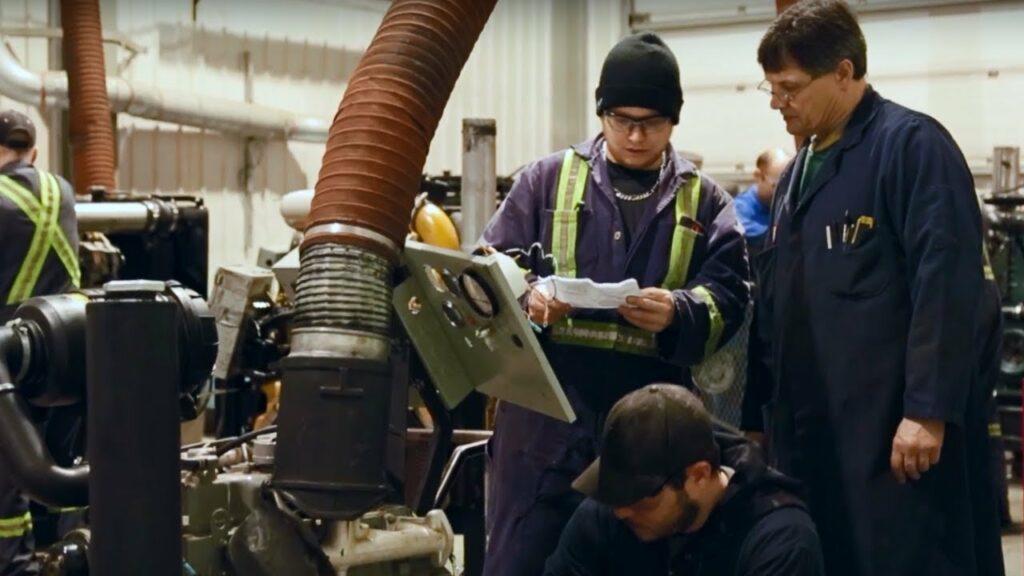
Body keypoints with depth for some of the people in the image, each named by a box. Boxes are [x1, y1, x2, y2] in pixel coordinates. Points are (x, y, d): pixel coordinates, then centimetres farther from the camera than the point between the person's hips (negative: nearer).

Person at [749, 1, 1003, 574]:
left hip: (890, 428, -8)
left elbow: (945, 285, -16)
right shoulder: (800, 168, 18)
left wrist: (928, 411, -21)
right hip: (808, 430, 8)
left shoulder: (912, 144, -8)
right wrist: (764, 411, 18)